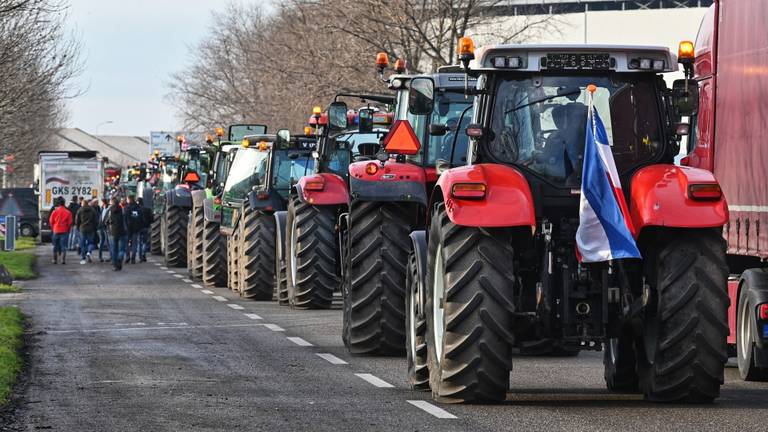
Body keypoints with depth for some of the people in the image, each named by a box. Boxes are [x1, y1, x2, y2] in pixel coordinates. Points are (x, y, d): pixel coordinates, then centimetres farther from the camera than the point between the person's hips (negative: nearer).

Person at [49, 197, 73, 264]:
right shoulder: (68, 212, -6)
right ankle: (63, 259, -9)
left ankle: (55, 259, 18)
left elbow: (51, 221, 0)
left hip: (56, 231, 1)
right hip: (64, 231, -1)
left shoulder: (55, 211, -4)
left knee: (55, 246, 13)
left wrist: (53, 229, 15)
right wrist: (68, 230, 11)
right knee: (63, 246, 0)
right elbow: (70, 223, -4)